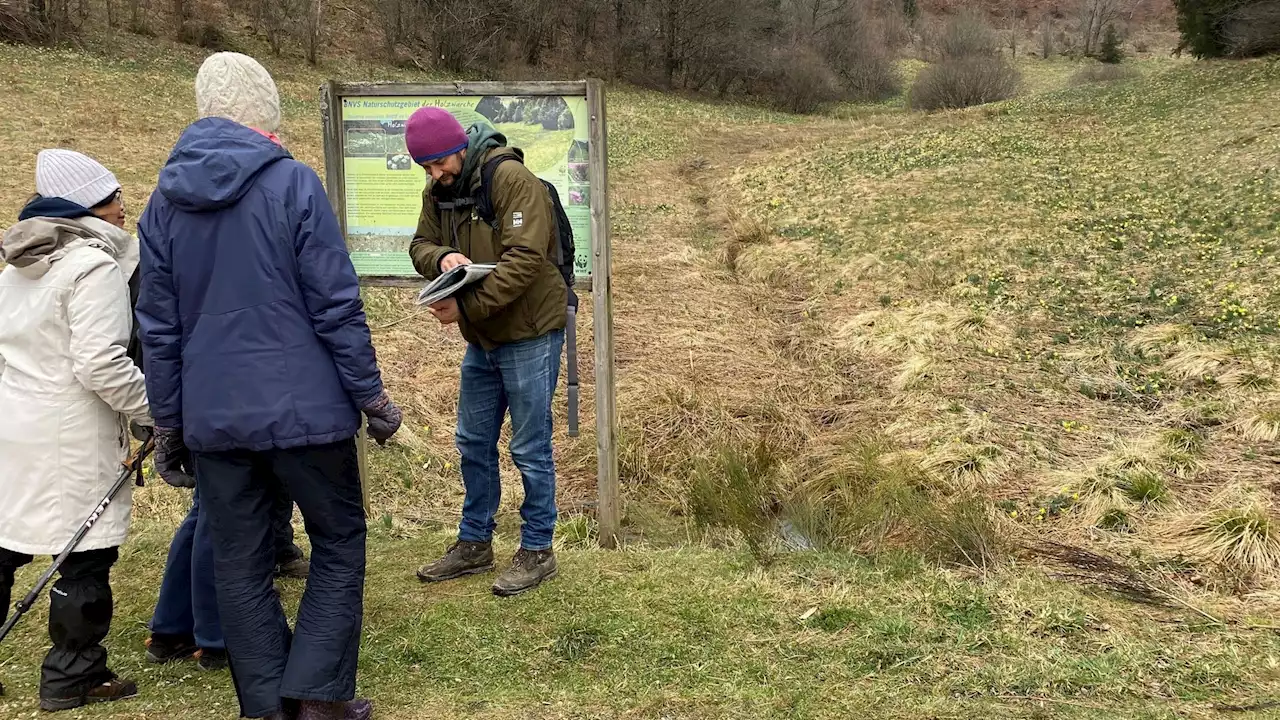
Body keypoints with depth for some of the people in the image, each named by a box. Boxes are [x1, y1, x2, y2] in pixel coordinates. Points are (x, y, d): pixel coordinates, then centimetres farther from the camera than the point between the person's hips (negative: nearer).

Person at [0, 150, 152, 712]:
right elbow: (102, 363, -21)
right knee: (86, 555, 3)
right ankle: (73, 678, 12)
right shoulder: (94, 265, -14)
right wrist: (157, 412, -13)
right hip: (70, 437, -9)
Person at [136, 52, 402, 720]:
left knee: (239, 565, 12)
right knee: (339, 544, 11)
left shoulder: (165, 198, 6)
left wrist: (168, 422, 17)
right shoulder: (292, 182, -9)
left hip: (211, 417, 4)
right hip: (302, 409, -4)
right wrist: (370, 396, -2)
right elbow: (337, 306, -11)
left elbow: (158, 325, 10)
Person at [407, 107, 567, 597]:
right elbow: (420, 244, 6)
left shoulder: (511, 180, -19)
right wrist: (442, 257, -19)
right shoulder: (437, 191, 6)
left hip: (529, 334, -8)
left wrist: (467, 307, -29)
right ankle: (474, 545, 30)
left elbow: (525, 260, -26)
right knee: (474, 444, 16)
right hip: (480, 338, 8)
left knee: (530, 449, 1)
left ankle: (537, 551, 14)